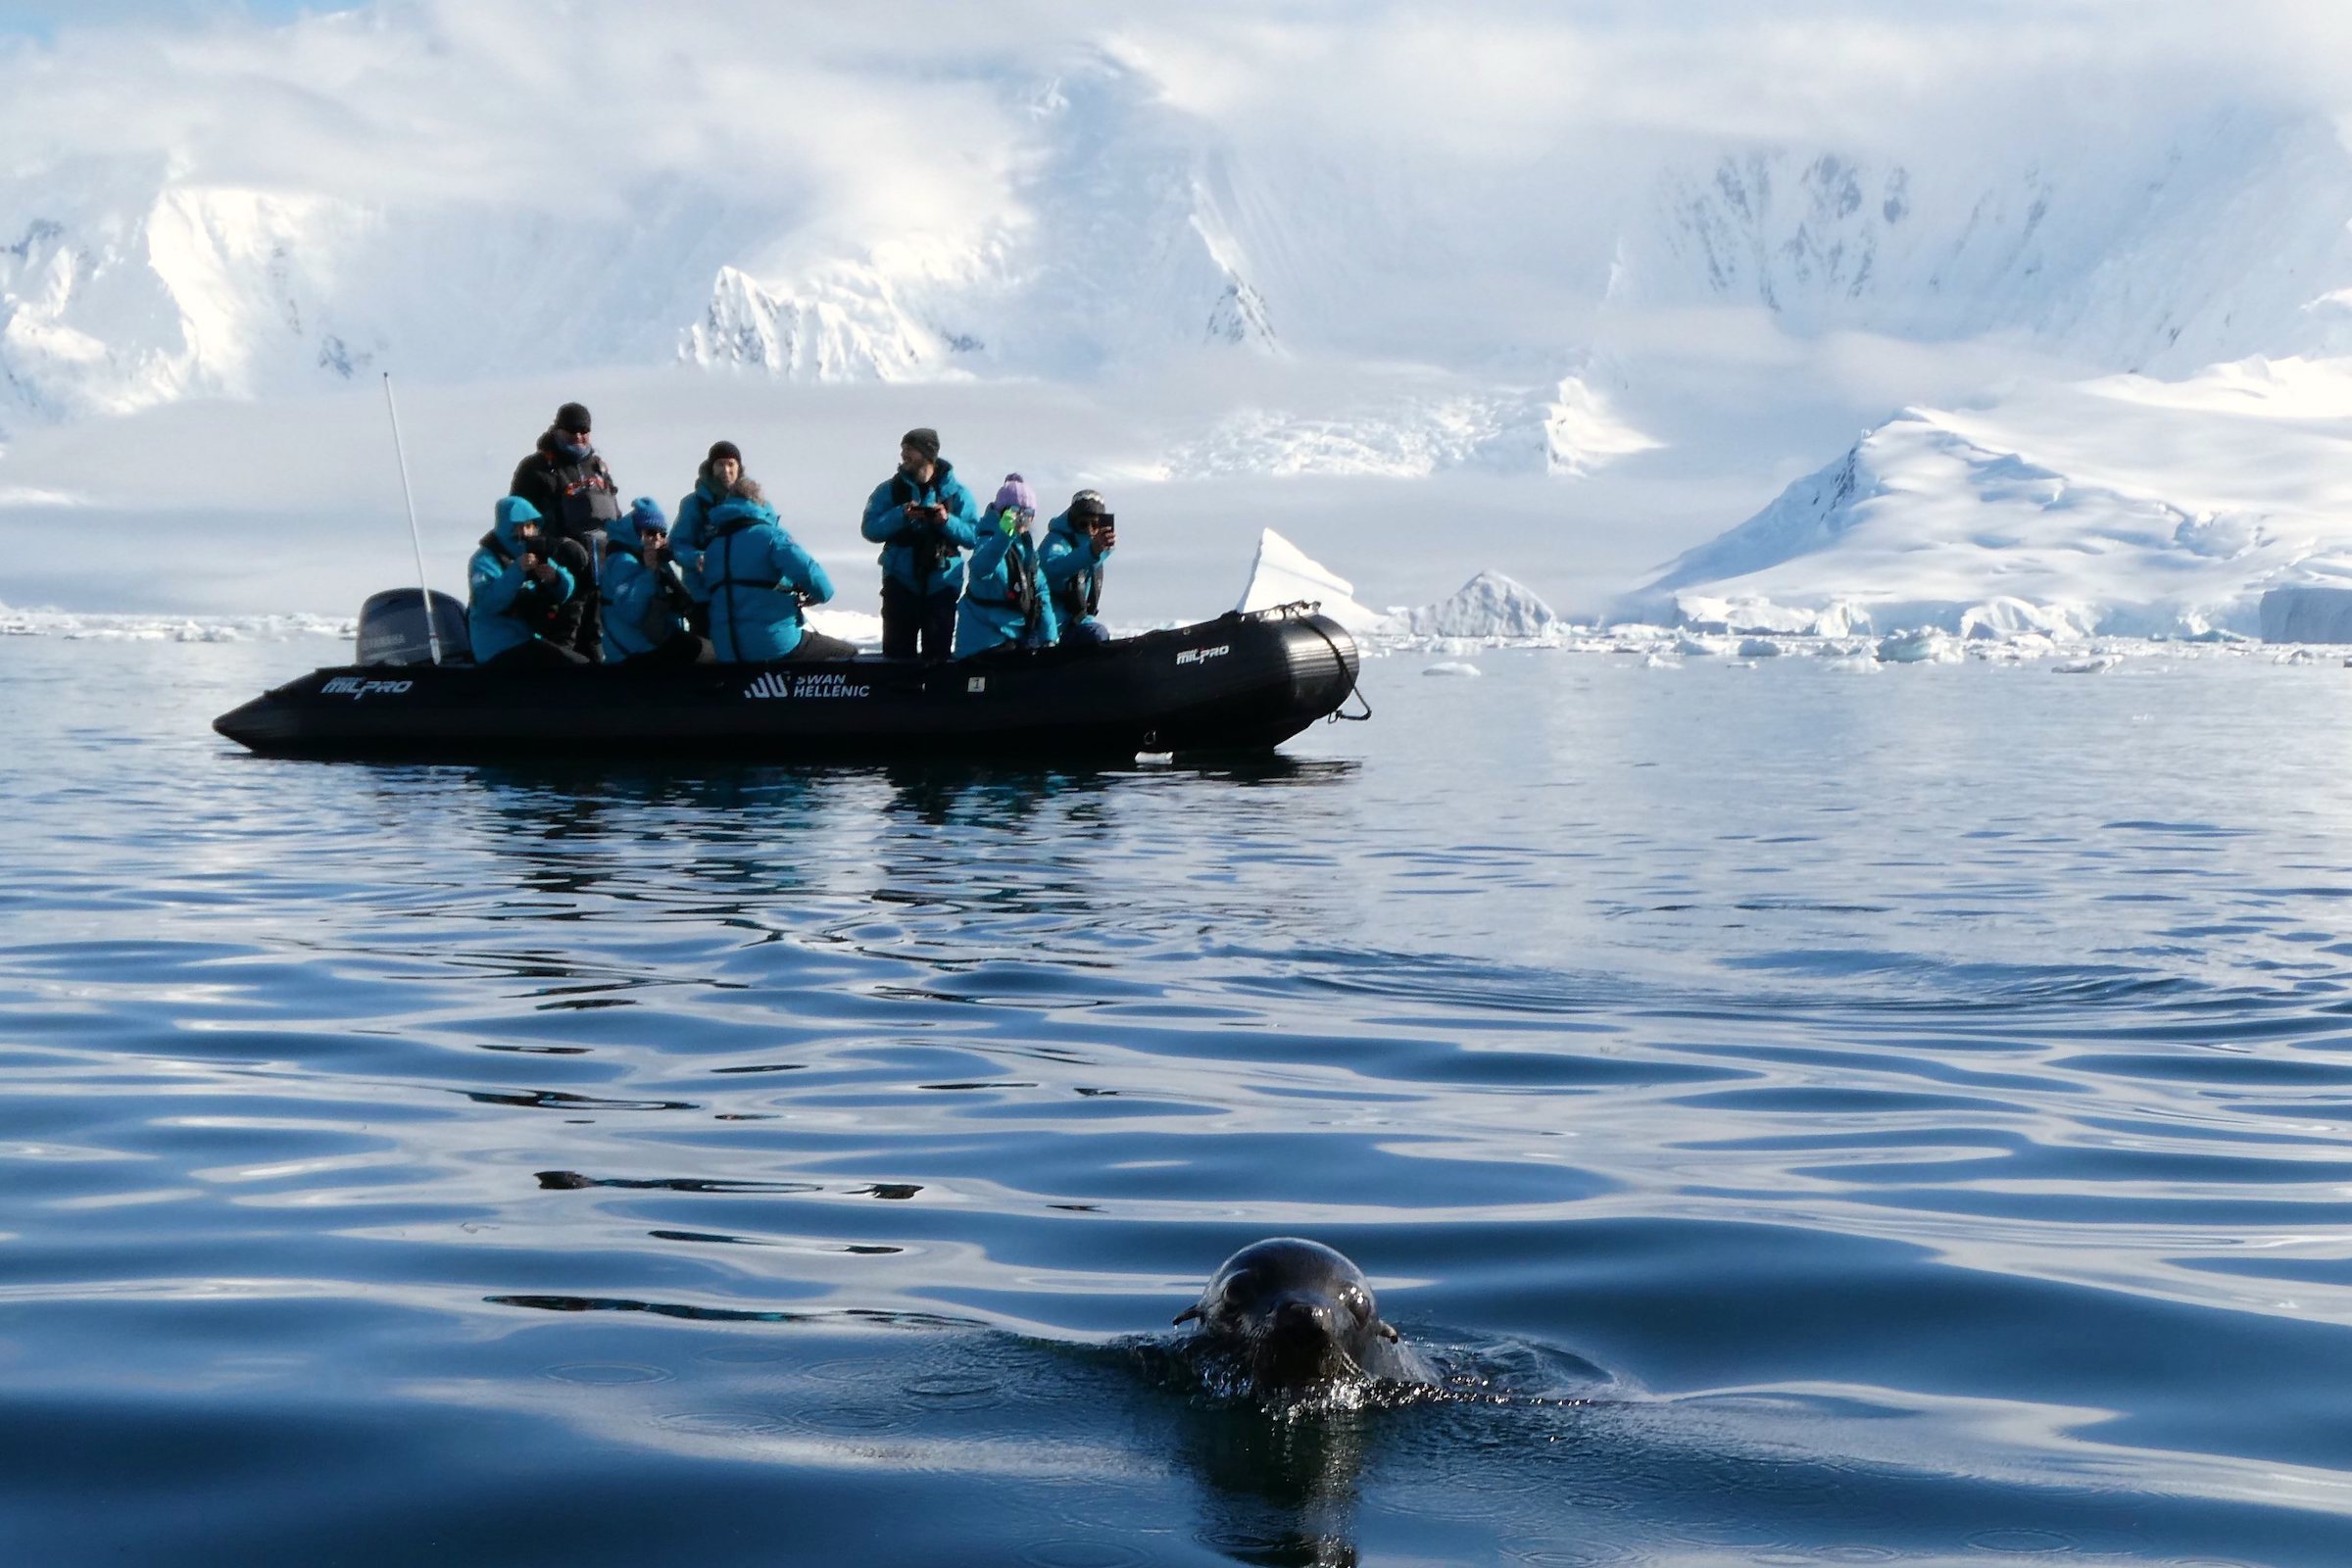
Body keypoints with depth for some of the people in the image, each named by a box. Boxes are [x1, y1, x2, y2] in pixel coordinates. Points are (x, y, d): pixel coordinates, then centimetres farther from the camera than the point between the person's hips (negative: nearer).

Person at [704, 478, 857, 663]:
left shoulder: (710, 546, 14)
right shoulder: (769, 534, -8)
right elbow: (808, 571, -22)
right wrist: (820, 593, 0)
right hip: (777, 647, -7)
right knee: (847, 654, 11)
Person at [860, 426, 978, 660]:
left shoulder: (956, 492, 1)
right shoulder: (890, 489, 3)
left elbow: (975, 536, -4)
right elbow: (870, 529, -5)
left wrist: (948, 522, -20)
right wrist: (900, 516, -19)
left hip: (942, 584, 0)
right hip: (901, 582, 0)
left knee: (937, 654, 3)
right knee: (897, 652, 0)